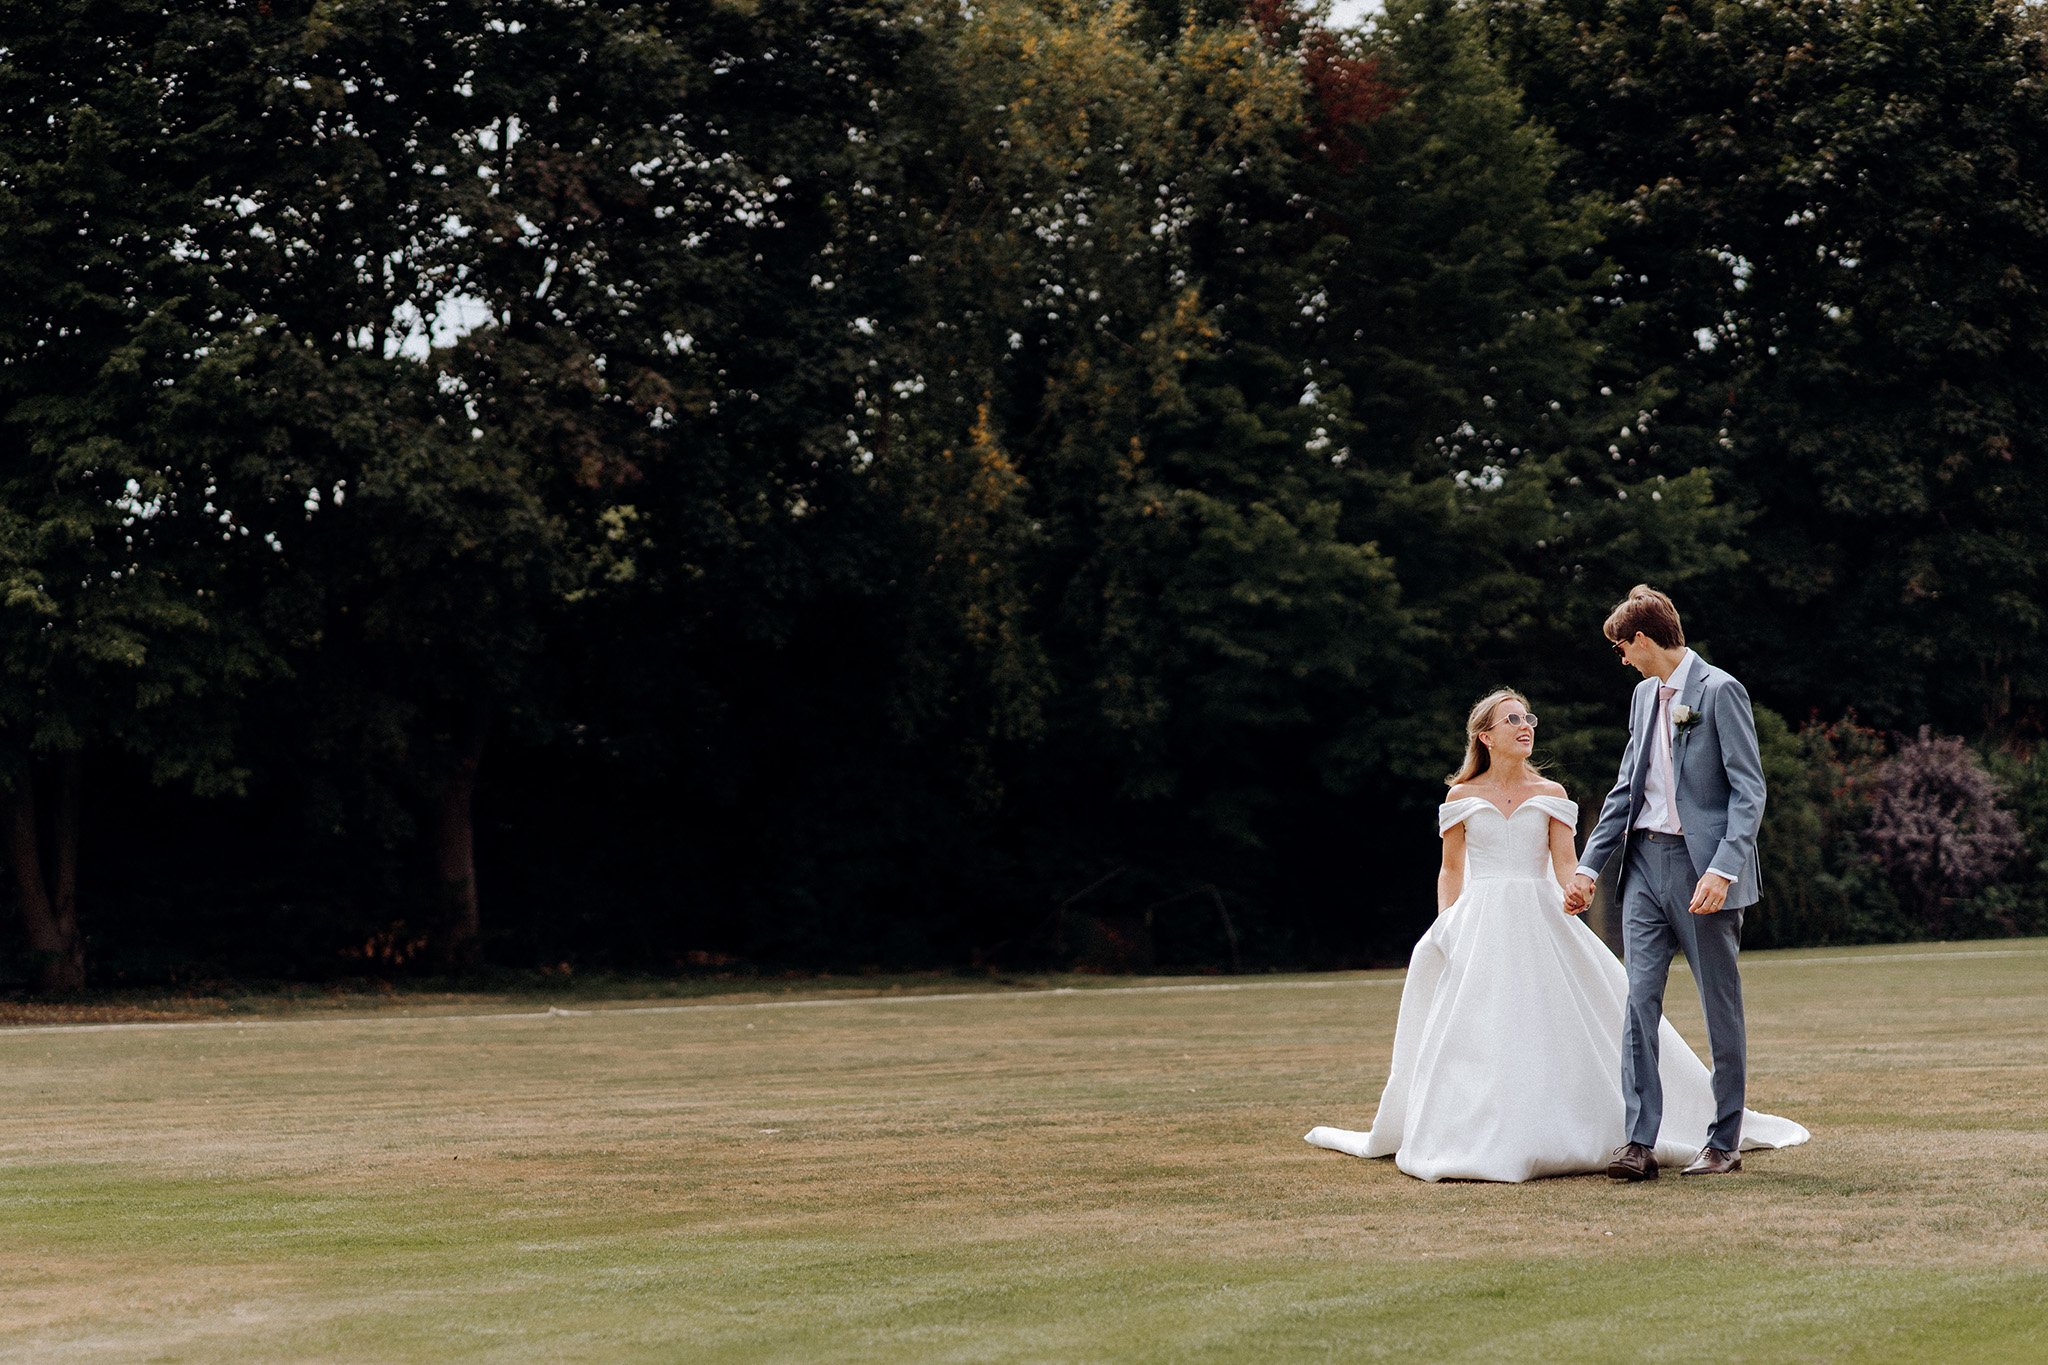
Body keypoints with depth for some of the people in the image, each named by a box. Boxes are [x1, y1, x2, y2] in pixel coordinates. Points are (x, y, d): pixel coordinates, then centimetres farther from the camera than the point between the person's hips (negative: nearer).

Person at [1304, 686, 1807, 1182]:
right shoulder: (1462, 796, 5)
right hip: (1480, 925, -1)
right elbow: (1450, 870, 8)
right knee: (1477, 1035, -4)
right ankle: (1478, 1139, 4)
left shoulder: (1551, 795, 7)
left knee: (1558, 1027, -5)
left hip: (1540, 922, 1)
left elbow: (1565, 864, 0)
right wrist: (1446, 927, -4)